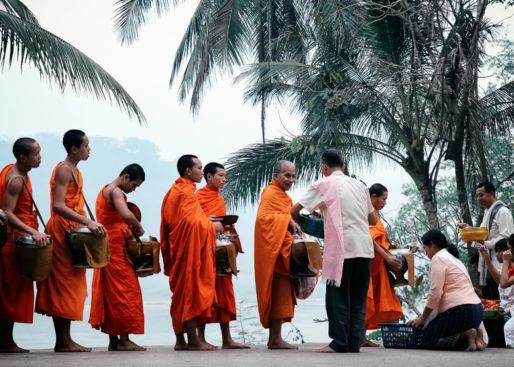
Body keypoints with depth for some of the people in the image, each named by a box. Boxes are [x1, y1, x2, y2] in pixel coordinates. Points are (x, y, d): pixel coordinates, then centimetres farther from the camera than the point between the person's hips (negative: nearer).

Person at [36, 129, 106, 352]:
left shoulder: (75, 171, 18)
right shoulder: (63, 170, -12)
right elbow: (58, 206, -22)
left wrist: (89, 224, 10)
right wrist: (88, 222, -26)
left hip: (72, 231, 10)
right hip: (61, 230, -10)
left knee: (68, 285, 9)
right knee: (65, 284, -7)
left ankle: (63, 340, 13)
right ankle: (64, 341, -4)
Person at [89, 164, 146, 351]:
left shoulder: (105, 190, 19)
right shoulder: (116, 192, -12)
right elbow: (126, 215, -30)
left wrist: (129, 228, 7)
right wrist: (139, 228, -13)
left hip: (107, 249, 10)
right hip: (116, 248, -10)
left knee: (110, 293, 9)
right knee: (124, 292, -8)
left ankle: (113, 340, 12)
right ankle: (124, 340, -8)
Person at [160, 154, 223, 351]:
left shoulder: (173, 191, 16)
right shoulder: (187, 192, -13)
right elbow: (193, 222, -21)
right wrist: (213, 226, -8)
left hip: (177, 246, 9)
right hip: (190, 248, -9)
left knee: (180, 293, 10)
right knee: (191, 290, -7)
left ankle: (180, 340, 12)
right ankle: (193, 339, -6)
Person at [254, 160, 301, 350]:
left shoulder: (282, 195, 23)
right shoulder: (271, 194, -8)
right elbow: (263, 217, -23)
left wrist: (292, 226, 12)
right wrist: (288, 220, -28)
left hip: (282, 247, 10)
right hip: (274, 249, -10)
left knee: (281, 293, 9)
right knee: (280, 291, -11)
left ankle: (274, 338, 12)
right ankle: (276, 338, -11)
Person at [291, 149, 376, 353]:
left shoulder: (323, 185, 1)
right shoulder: (359, 185, 17)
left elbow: (294, 211, 0)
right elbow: (373, 219, 20)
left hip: (342, 248, -5)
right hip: (364, 247, 5)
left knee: (338, 296, 0)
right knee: (358, 298, 9)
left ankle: (339, 343, -1)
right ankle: (355, 342, 7)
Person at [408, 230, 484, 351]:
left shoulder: (438, 258, -3)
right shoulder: (452, 258, 26)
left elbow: (435, 292, -12)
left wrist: (423, 318, -3)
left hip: (460, 310, -9)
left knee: (425, 341, -1)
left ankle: (465, 335, -13)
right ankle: (474, 334, 2)